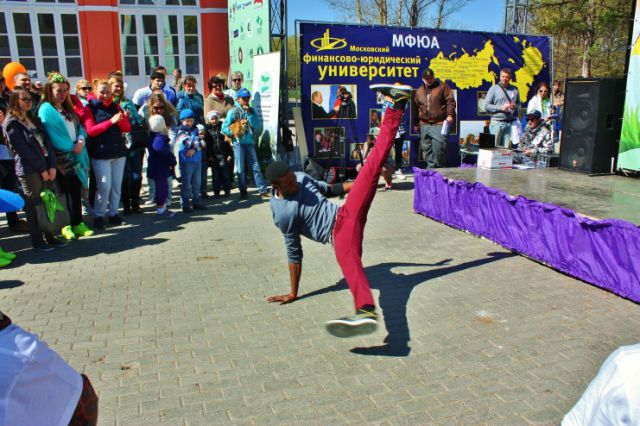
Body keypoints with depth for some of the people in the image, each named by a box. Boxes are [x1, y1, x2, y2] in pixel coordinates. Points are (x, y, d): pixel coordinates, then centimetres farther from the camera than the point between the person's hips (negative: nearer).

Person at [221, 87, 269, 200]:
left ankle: (263, 190, 3)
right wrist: (235, 132, -13)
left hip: (250, 142, 2)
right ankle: (243, 192, 13)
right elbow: (224, 128, -3)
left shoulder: (251, 111, 9)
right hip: (238, 143, -2)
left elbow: (257, 126, -5)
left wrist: (249, 114, -10)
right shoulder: (233, 112, -1)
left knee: (256, 166, 1)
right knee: (240, 169, 4)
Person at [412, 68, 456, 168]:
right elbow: (416, 108, 21)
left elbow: (450, 101, -2)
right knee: (427, 149, 6)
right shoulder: (419, 91, 16)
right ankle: (431, 167, 15)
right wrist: (416, 123, 22)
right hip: (424, 125, 5)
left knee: (439, 148, -11)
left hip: (439, 124, -5)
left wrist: (450, 115, -16)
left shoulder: (443, 86, 3)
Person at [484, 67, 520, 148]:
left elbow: (519, 104, 21)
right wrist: (501, 108, -12)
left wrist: (515, 106, -3)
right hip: (497, 122, -3)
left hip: (510, 123, 3)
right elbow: (486, 106, -3)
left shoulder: (515, 89, 12)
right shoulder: (494, 89, 3)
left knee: (507, 147, 2)